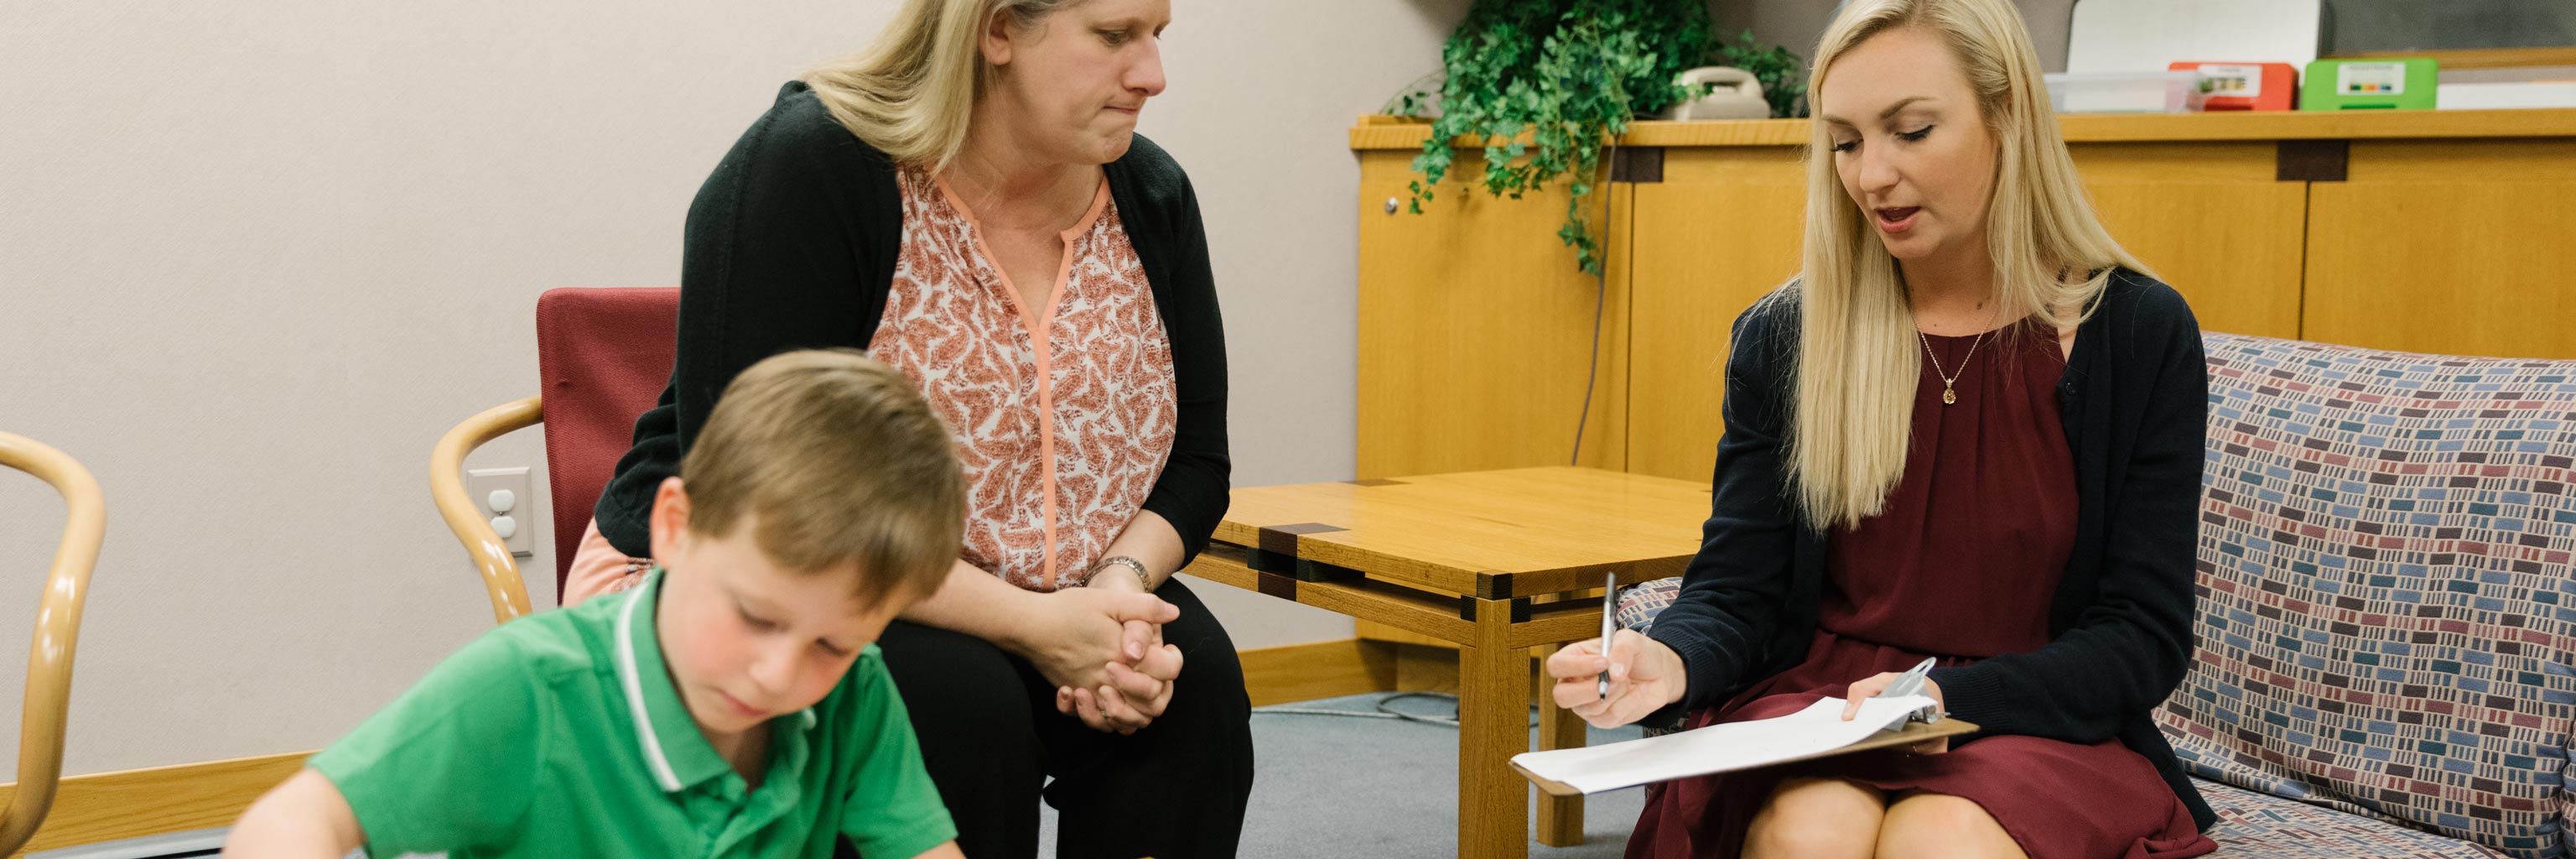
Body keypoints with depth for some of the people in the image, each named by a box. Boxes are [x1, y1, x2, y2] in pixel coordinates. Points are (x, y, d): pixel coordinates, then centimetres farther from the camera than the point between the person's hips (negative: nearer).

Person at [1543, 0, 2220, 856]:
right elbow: (1735, 592, 2)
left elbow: (2144, 636, -4)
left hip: (2039, 723, -1)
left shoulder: (2140, 335, -2)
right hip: (1813, 703, 1)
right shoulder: (1781, 338, 2)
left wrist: (1952, 699, -21)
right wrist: (1669, 659, -22)